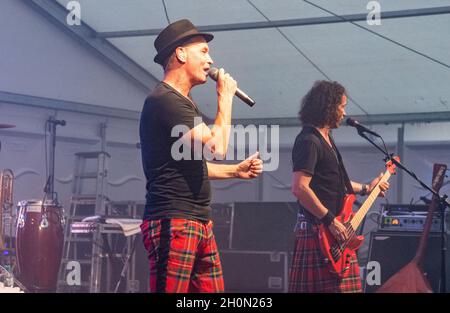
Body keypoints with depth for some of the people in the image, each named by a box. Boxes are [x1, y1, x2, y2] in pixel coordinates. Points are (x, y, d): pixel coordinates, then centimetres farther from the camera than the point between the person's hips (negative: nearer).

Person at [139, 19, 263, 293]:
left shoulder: (185, 103, 21)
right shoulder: (164, 100, -12)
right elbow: (216, 147, -18)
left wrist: (236, 170, 18)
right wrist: (225, 97, -5)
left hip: (200, 223, 10)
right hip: (172, 222, -10)